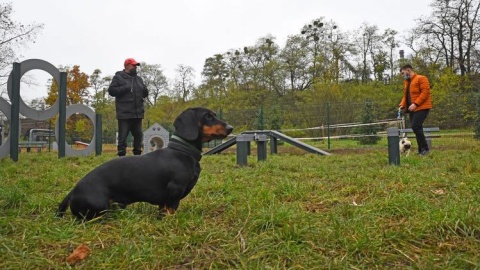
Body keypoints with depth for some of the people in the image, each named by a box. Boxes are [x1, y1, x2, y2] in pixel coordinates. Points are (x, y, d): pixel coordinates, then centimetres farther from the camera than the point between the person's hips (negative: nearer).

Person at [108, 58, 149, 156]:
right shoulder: (118, 77, 3)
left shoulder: (138, 79, 19)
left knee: (138, 134, 10)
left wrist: (145, 90, -3)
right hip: (124, 113, -6)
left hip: (138, 113, 6)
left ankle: (137, 154, 21)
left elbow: (145, 94, 20)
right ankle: (121, 155, 1)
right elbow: (111, 90, -7)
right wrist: (125, 88, -15)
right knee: (123, 136, -4)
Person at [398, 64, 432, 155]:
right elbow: (405, 95, 22)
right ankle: (421, 150, 10)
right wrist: (402, 104, 4)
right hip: (412, 109, 8)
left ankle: (424, 148, -8)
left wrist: (415, 104, -22)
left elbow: (425, 92, -14)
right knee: (416, 127, 5)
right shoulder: (406, 82, 19)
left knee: (415, 126, -17)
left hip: (421, 108, -8)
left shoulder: (421, 78, -5)